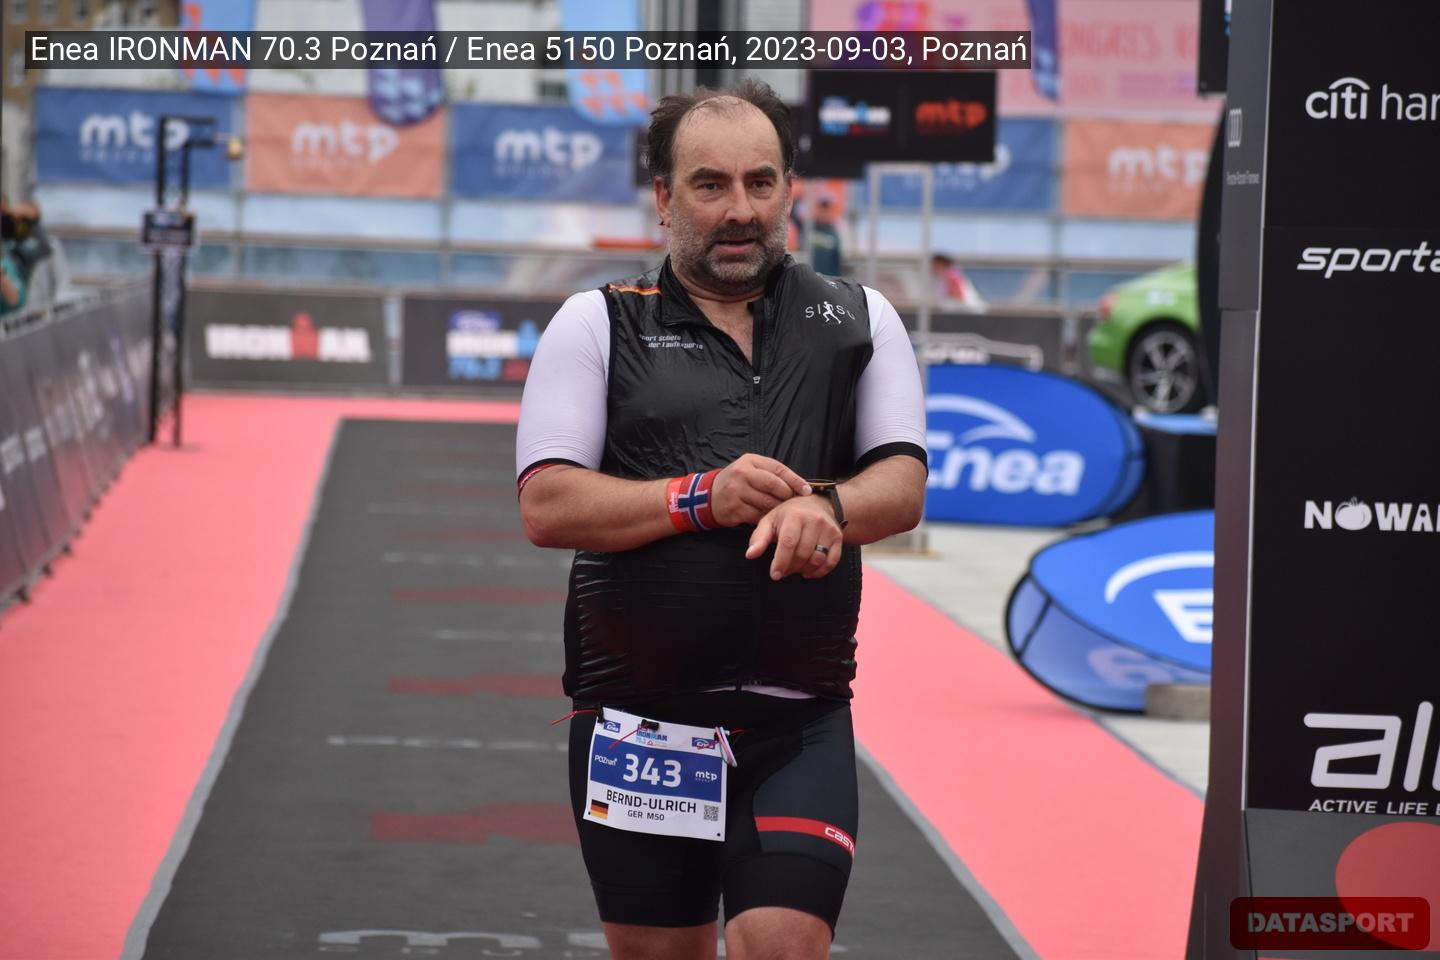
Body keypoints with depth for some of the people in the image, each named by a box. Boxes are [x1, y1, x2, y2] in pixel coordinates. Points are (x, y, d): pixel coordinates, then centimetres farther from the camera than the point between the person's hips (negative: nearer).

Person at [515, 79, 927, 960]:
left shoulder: (857, 321, 10)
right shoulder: (597, 325, 4)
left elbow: (904, 484, 1)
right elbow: (547, 507, -5)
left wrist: (827, 509, -22)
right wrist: (700, 499, -18)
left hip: (799, 723, 0)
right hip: (635, 716, 0)